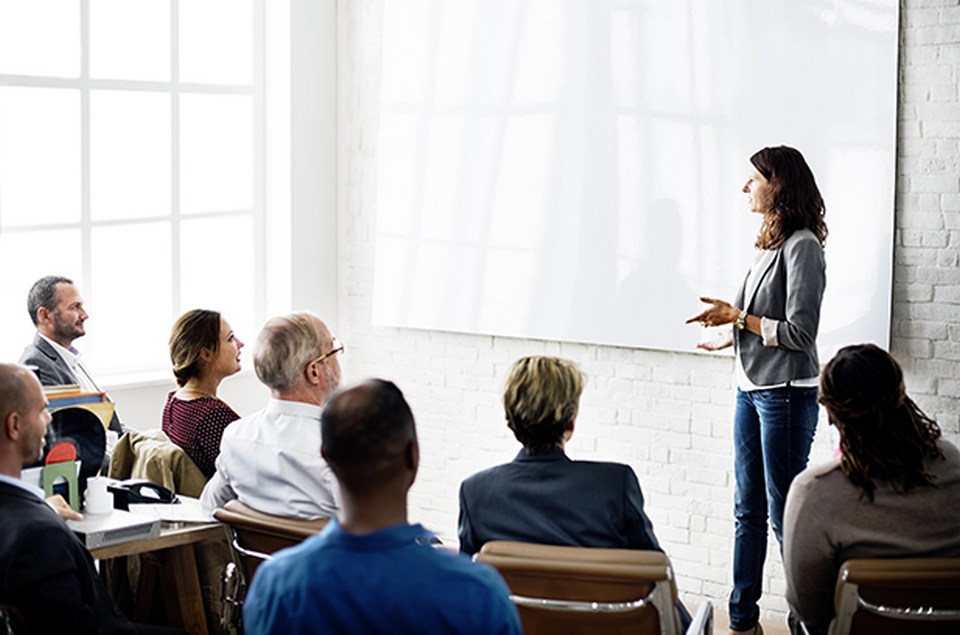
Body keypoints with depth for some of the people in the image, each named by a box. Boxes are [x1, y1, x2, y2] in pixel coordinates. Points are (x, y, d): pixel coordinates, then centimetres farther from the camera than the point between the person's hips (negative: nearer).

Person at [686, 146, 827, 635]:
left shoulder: (801, 246, -15)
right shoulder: (770, 243, 10)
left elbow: (799, 332, -18)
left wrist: (737, 317, -13)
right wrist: (730, 336, 15)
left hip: (786, 393, -9)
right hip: (751, 388, 9)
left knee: (785, 515, -3)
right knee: (748, 510, 13)